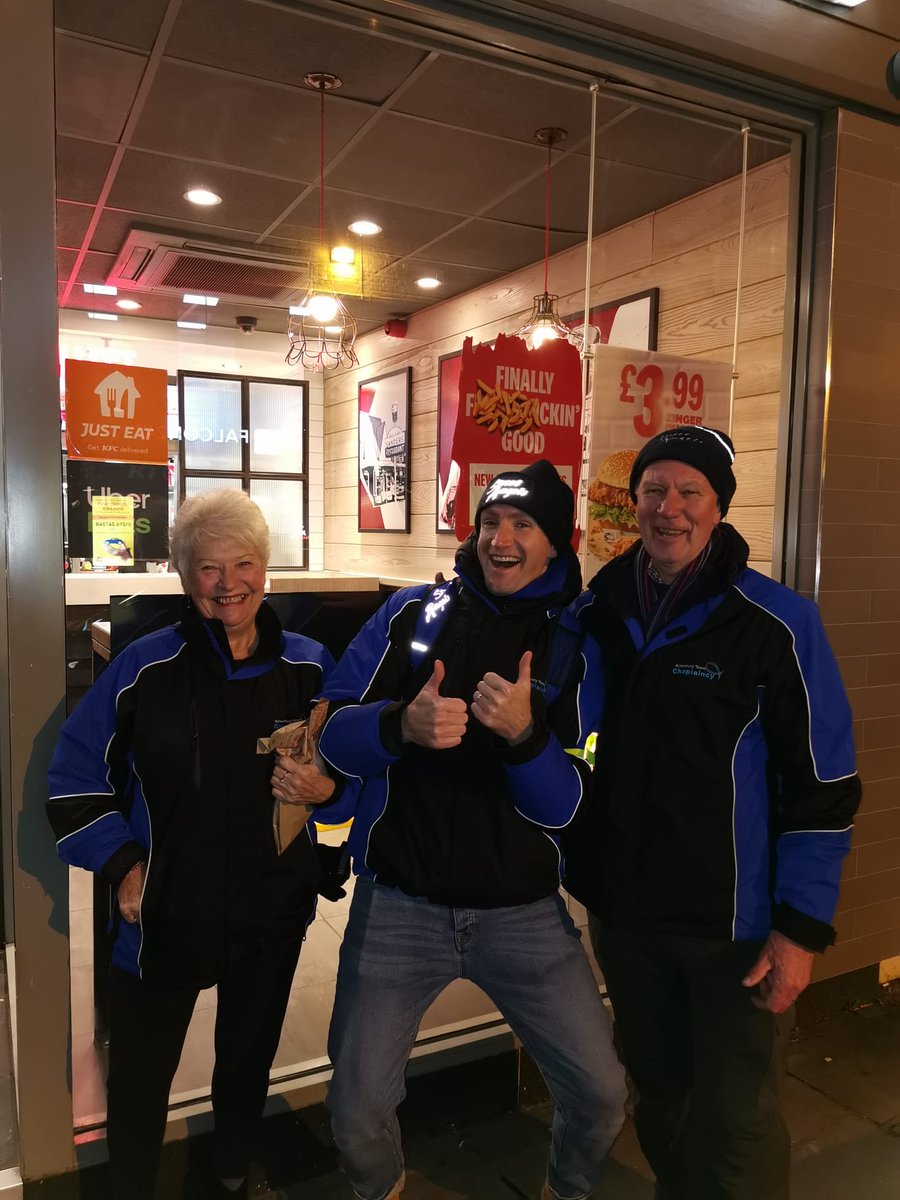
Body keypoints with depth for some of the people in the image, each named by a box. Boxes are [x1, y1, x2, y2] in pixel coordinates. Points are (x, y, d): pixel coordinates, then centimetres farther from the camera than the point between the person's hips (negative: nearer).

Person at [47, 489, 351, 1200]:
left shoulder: (309, 666, -5)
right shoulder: (145, 667, -11)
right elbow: (75, 780, -4)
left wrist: (327, 788, -17)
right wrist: (123, 864, -9)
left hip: (273, 913, 3)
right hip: (163, 914, -2)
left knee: (248, 1063, 25)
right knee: (139, 1081, 12)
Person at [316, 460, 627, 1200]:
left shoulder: (574, 646, -2)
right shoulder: (413, 613, -2)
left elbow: (566, 807, -7)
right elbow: (334, 734, -6)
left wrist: (523, 735, -27)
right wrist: (401, 726, -27)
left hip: (524, 912, 1)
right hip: (400, 905, 0)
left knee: (602, 1094, 5)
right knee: (358, 1111, 6)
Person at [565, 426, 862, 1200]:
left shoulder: (776, 622, -13)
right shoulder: (595, 611, -1)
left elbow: (824, 783, -11)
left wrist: (802, 925, -13)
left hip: (733, 918, -4)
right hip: (621, 908, 4)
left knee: (734, 1118, 9)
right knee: (657, 1093, 23)